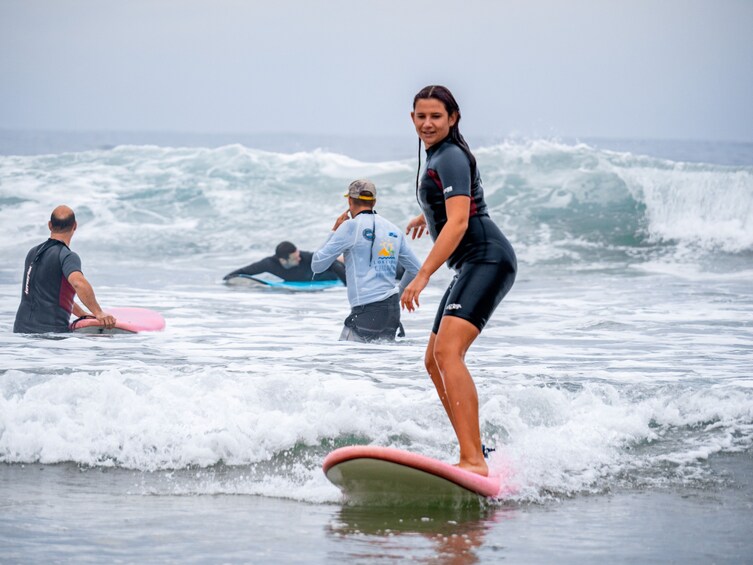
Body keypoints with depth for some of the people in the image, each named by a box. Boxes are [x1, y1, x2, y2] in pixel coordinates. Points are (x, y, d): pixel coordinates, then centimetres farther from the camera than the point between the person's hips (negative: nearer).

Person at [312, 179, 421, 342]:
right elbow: (416, 270, 21)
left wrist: (334, 231, 9)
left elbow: (317, 265, -1)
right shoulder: (394, 230, 13)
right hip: (393, 309, 7)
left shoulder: (351, 227, -5)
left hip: (366, 311, -7)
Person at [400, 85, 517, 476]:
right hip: (472, 267, 11)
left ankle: (474, 461, -38)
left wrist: (422, 276, -28)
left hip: (487, 260, -11)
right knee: (434, 361, 13)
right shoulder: (437, 156, 20)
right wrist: (427, 216, 63)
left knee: (448, 352, -26)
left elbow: (458, 223, -22)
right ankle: (475, 452, 18)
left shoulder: (451, 157, -10)